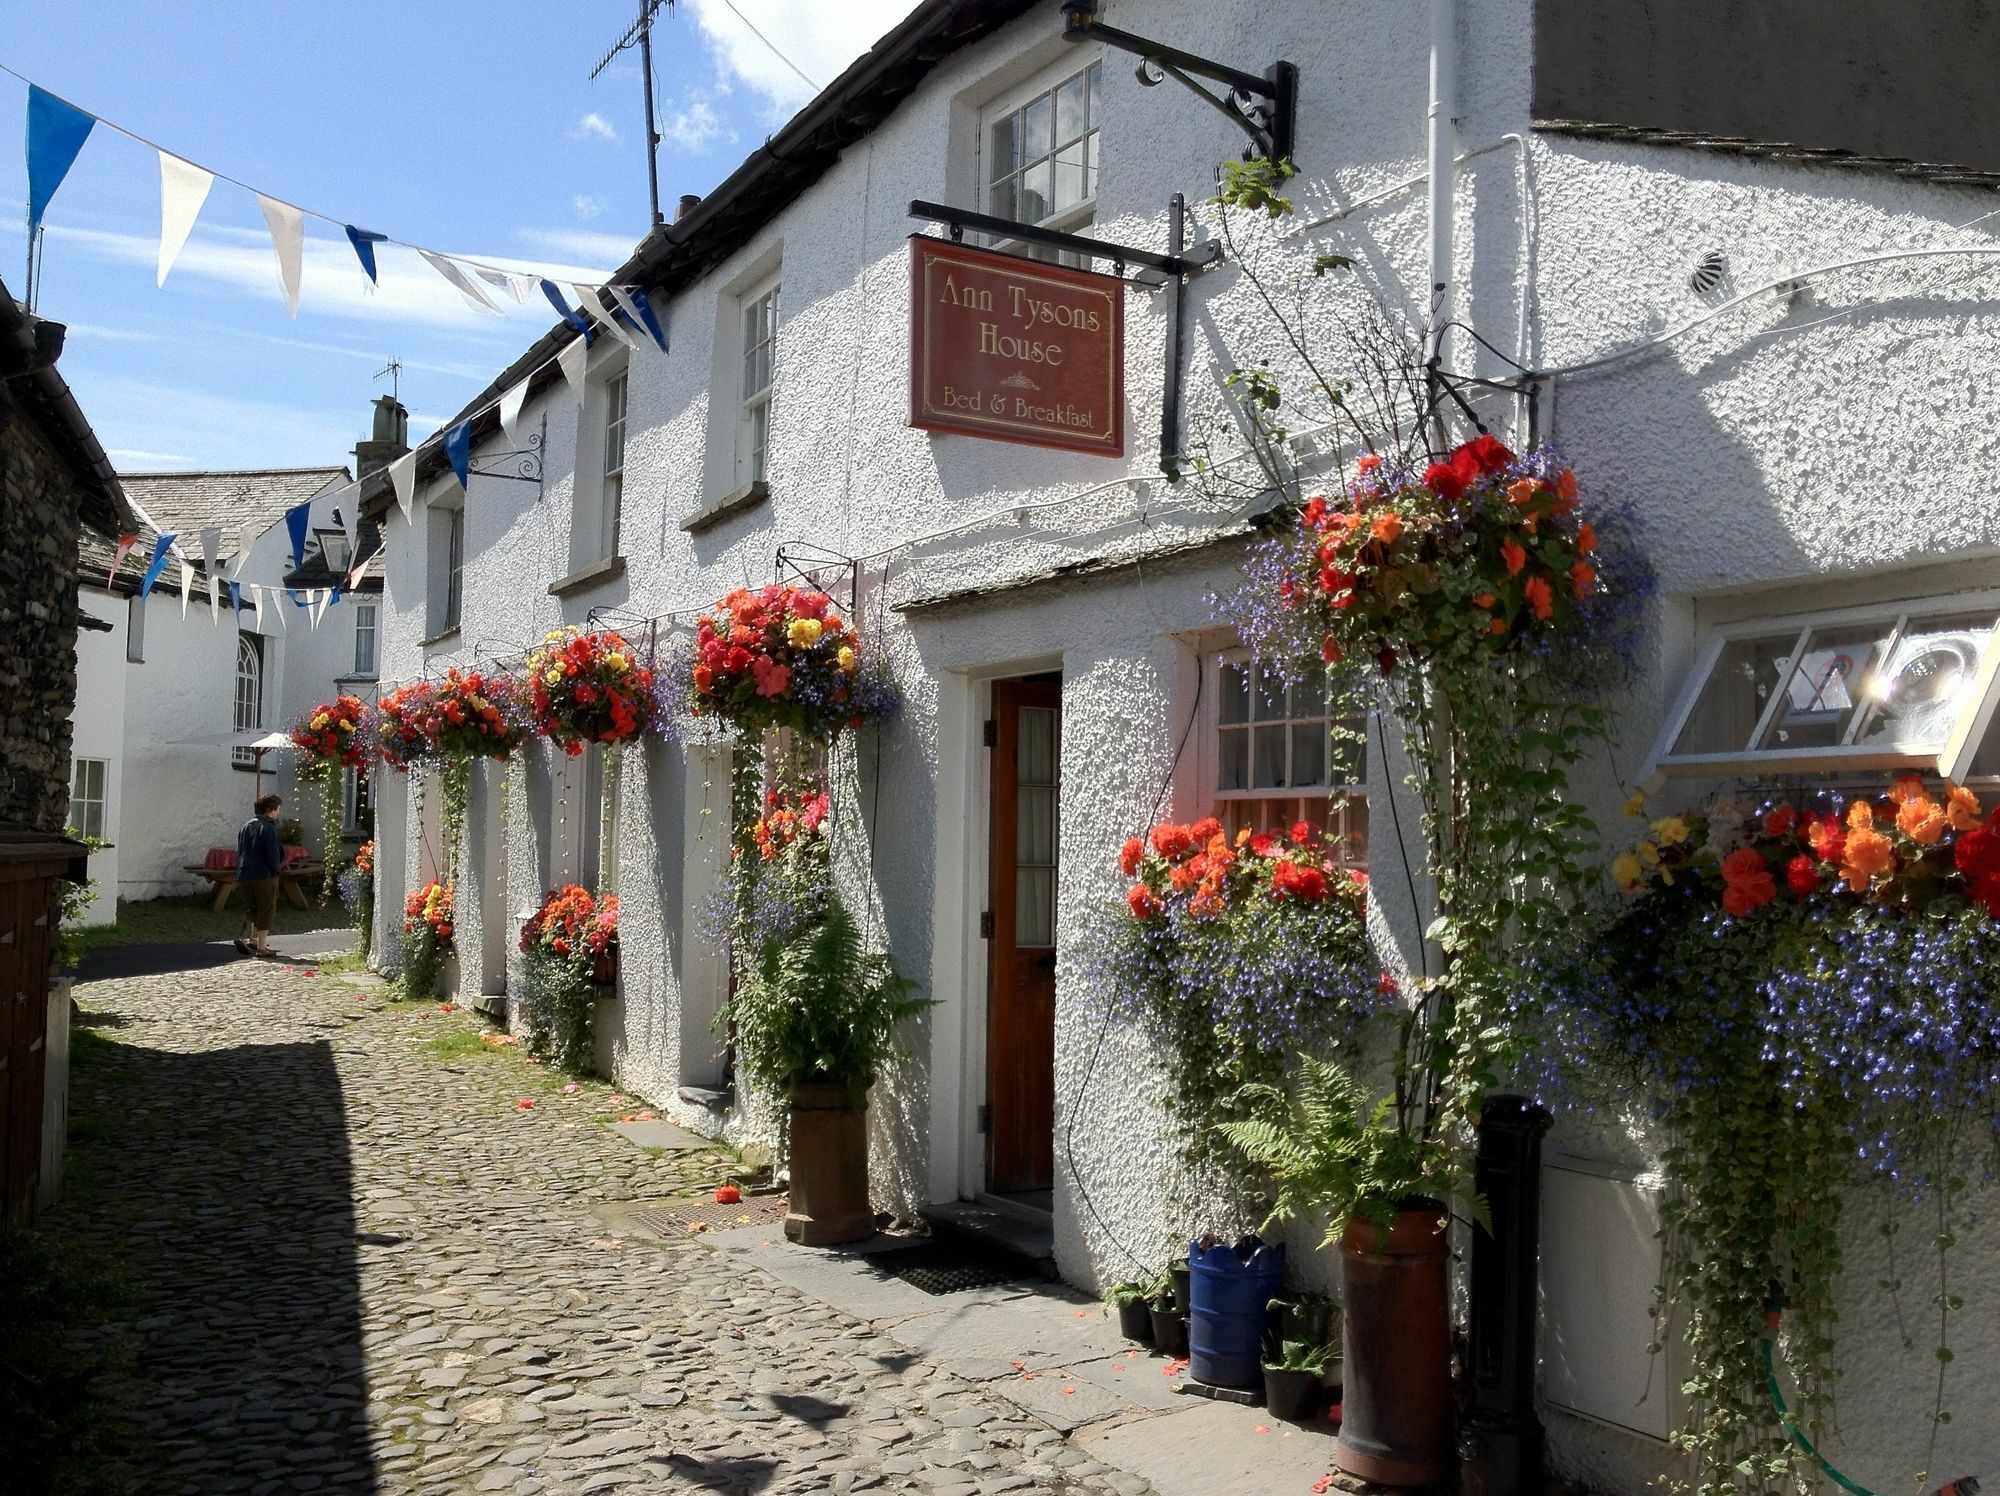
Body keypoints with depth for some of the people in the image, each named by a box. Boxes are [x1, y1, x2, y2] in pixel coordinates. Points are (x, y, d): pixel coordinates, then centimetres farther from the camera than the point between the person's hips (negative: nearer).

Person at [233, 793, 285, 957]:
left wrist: (240, 872, 20)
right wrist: (277, 870, -1)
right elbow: (273, 855, -16)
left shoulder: (246, 826, 13)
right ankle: (261, 947, 0)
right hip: (264, 876, -8)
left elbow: (239, 851, 17)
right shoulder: (268, 828, -12)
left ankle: (254, 940, 23)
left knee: (255, 909, 22)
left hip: (244, 875, 8)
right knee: (266, 911, 1)